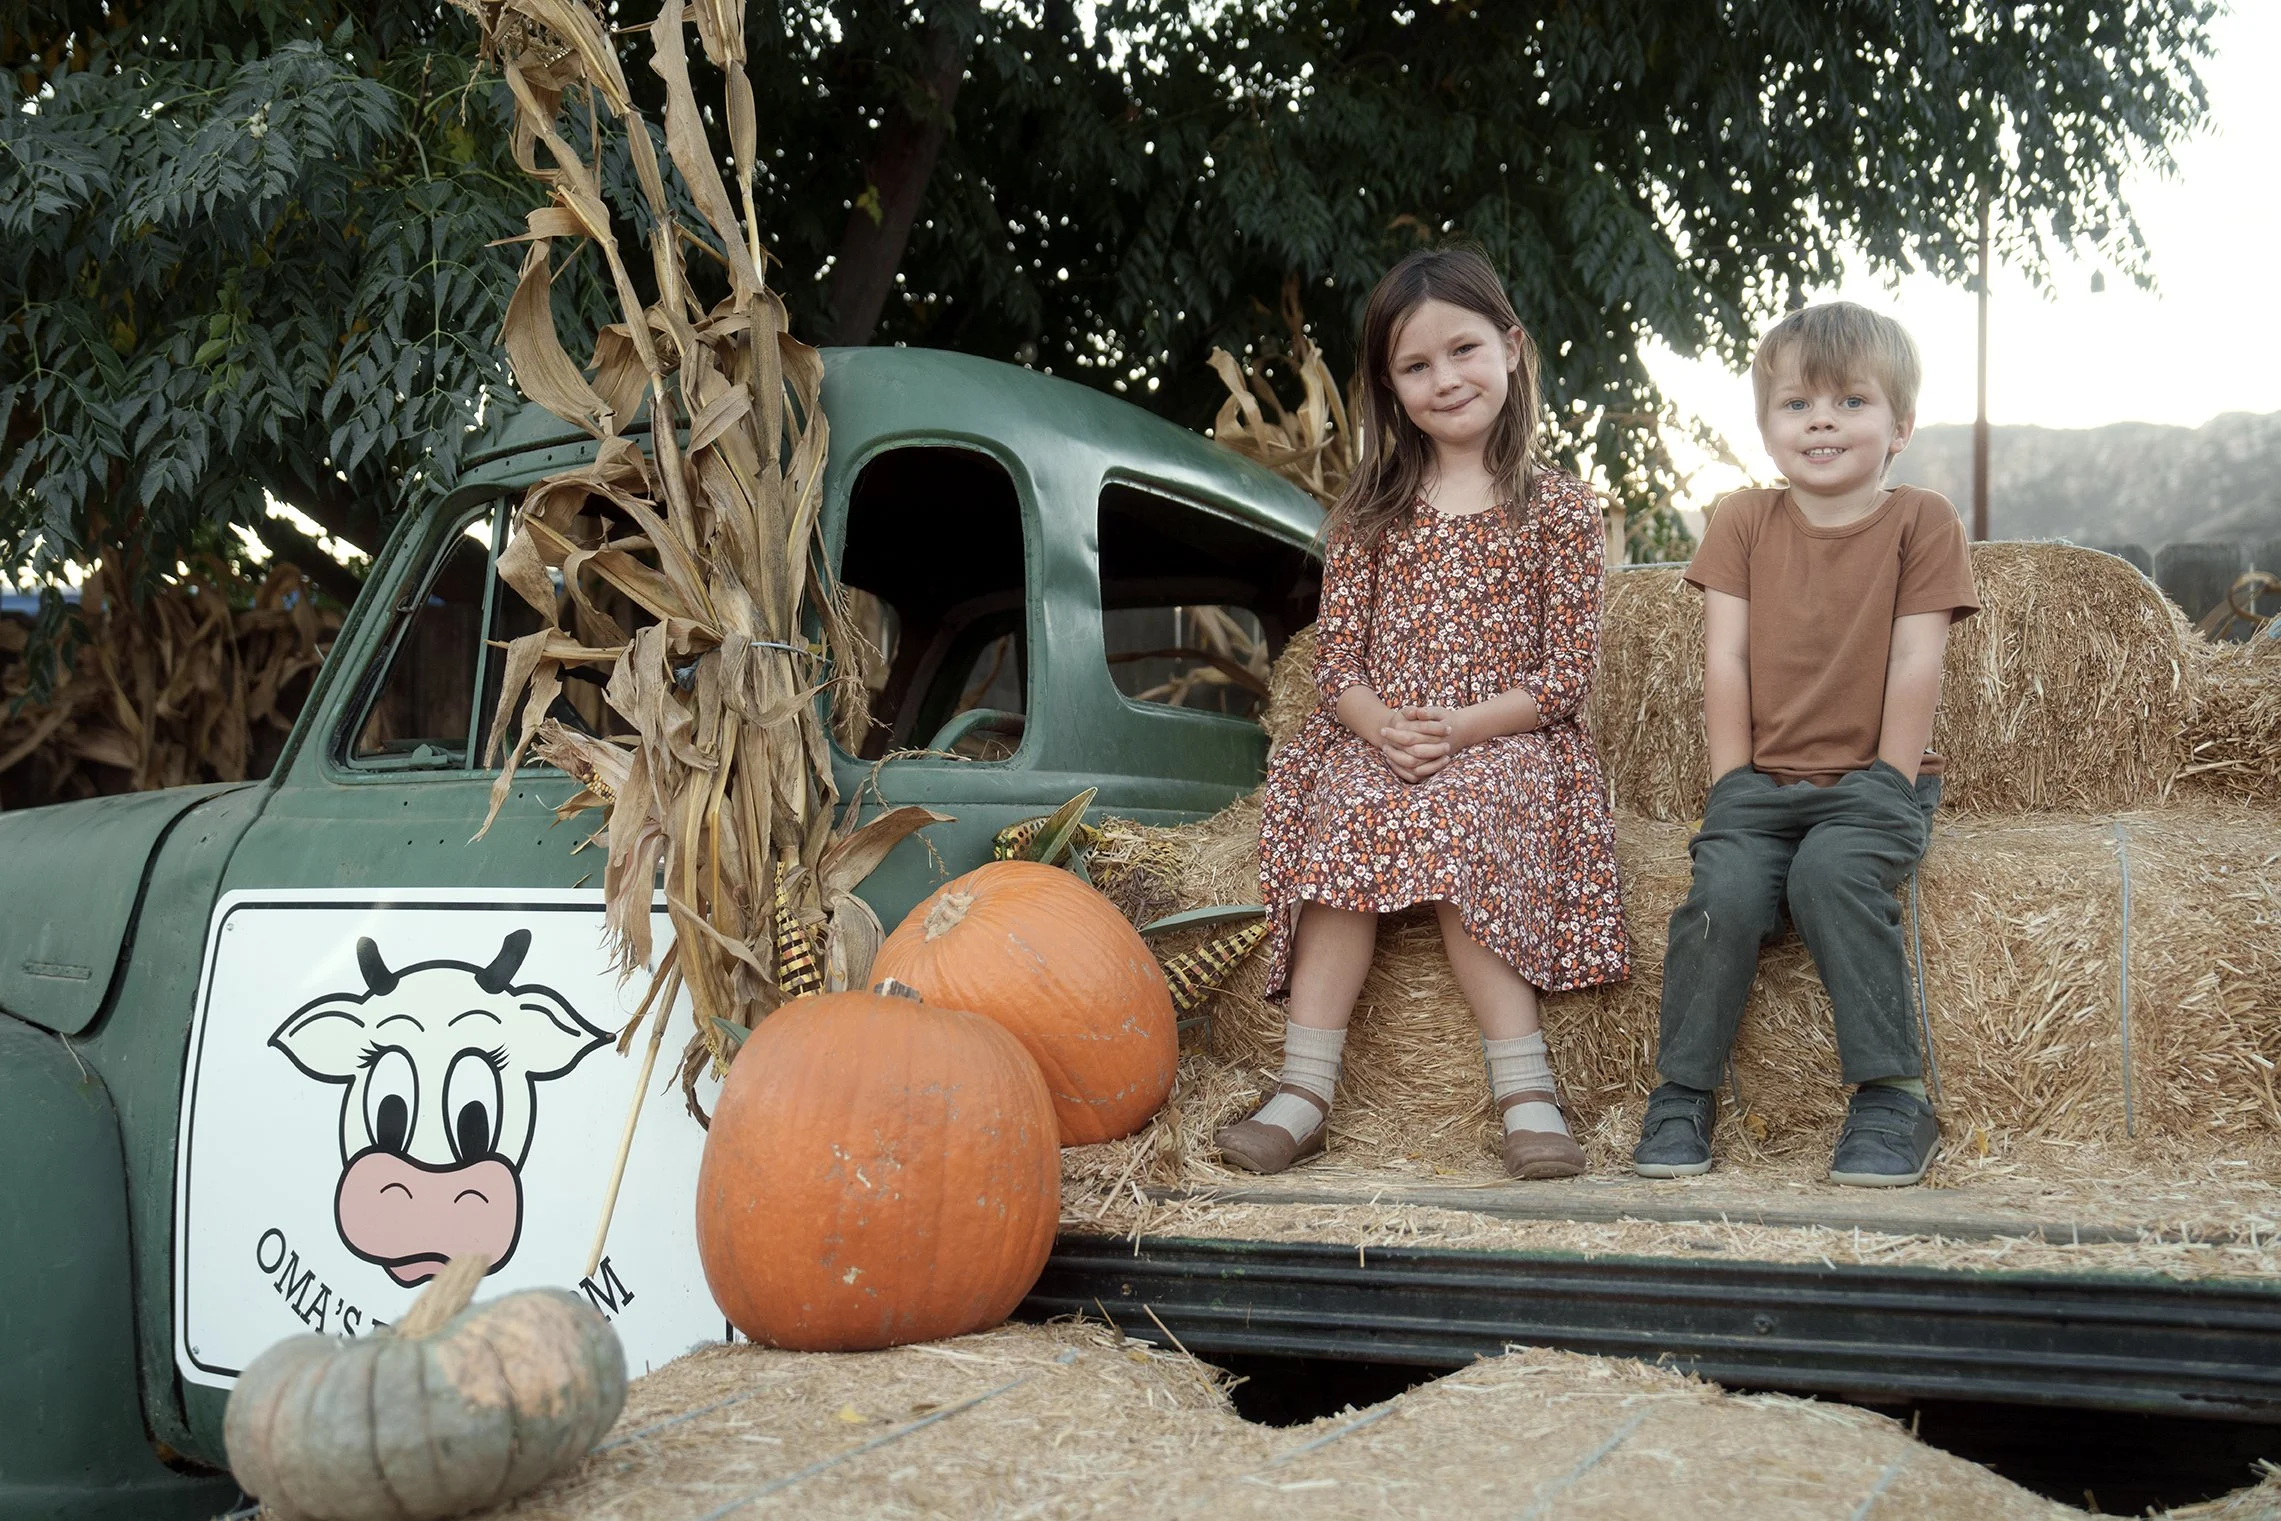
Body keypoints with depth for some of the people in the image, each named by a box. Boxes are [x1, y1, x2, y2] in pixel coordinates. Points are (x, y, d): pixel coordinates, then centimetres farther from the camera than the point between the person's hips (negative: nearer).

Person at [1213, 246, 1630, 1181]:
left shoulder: (1558, 508, 5)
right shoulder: (1368, 514, 12)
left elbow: (1568, 670, -2)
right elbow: (1335, 657, 6)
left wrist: (1461, 727, -15)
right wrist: (1383, 728, -15)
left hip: (1507, 742, -2)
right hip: (1372, 740, 3)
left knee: (1450, 826, -33)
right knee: (1346, 822, -29)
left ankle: (1525, 1091, -30)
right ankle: (1304, 1090, -29)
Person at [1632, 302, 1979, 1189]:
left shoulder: (1920, 521, 3)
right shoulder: (1743, 523, 10)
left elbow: (1915, 666, -5)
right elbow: (1725, 660, 3)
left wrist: (1887, 788, -11)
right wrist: (1735, 784, -4)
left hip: (1872, 783, -2)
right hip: (1762, 781, 2)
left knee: (1831, 871, -33)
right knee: (1726, 889, -26)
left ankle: (1892, 1099, -22)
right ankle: (1680, 1098, -11)